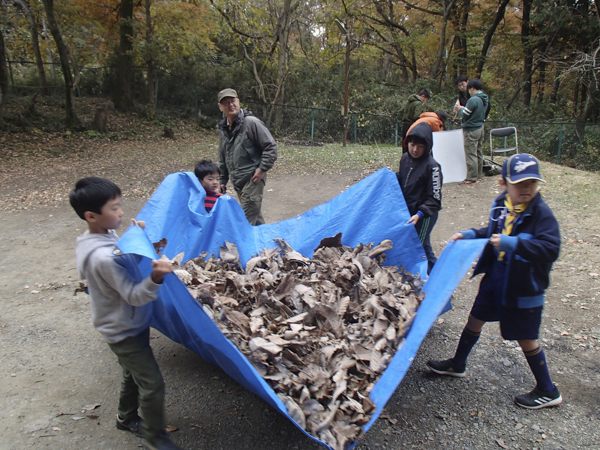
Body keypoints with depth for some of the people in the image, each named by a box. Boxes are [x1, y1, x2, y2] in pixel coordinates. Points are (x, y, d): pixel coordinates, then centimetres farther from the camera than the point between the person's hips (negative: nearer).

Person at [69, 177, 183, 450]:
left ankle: (127, 418, 50)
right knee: (152, 384, 2)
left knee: (133, 374, 27)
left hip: (129, 324, 10)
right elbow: (134, 295, -31)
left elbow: (126, 262, 10)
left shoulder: (105, 237, -4)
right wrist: (155, 279, -48)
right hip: (125, 332, -10)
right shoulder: (103, 257, -34)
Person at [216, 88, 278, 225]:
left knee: (247, 220, -9)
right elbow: (223, 157, 22)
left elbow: (271, 146, -11)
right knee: (255, 216, 19)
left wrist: (262, 169, -15)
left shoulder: (251, 122, -11)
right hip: (237, 181, 8)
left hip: (253, 179, -8)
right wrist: (223, 180, 21)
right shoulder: (223, 128, 12)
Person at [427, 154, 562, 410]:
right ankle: (458, 364, 41)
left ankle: (547, 391, 29)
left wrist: (513, 244, -39)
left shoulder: (541, 214, -21)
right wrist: (470, 235, 5)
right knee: (475, 320, 19)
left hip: (523, 288, -7)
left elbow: (551, 249, -31)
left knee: (526, 339, 7)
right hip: (495, 278, 7)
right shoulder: (501, 206, 0)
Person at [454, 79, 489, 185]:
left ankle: (471, 178, -3)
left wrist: (460, 109, 3)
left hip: (471, 130, -9)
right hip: (480, 128, 9)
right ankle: (479, 175, 25)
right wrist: (463, 108, 13)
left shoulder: (473, 100, -20)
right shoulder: (484, 99, 8)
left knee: (471, 154, -5)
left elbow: (465, 115, -17)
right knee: (479, 153, 16)